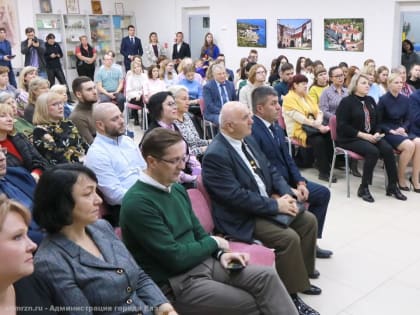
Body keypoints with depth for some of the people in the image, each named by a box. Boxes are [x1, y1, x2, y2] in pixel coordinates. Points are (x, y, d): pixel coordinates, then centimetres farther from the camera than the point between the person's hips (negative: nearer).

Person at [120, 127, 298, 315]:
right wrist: (213, 242, -6)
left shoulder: (176, 188, 8)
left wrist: (220, 253, -3)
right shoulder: (138, 203, -20)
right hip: (175, 283, -8)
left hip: (202, 261, 8)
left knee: (266, 276, -9)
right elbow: (175, 258, -21)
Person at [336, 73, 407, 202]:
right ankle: (363, 188, -19)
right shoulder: (346, 101, -7)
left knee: (388, 149, -21)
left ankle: (392, 186, -10)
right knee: (373, 152, -31)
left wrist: (377, 133, -4)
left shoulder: (370, 100, 14)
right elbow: (342, 126, -14)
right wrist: (362, 135, -18)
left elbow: (376, 121, 18)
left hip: (370, 137, 6)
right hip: (350, 138, -6)